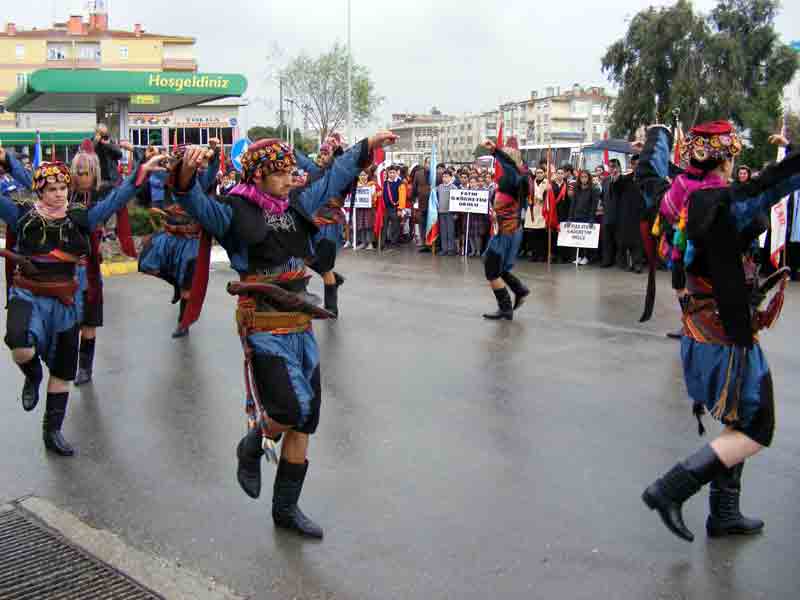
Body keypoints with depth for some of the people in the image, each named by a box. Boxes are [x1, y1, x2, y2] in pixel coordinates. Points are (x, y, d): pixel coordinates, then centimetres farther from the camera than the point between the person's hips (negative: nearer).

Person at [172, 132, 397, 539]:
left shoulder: (297, 204, 9)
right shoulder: (236, 212, -9)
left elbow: (333, 177, 22)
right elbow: (199, 206, -28)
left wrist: (367, 146, 28)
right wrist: (186, 178, -48)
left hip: (300, 327, 7)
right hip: (265, 330, -7)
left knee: (304, 424, 9)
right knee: (293, 410, -16)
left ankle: (286, 508, 25)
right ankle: (251, 448, 19)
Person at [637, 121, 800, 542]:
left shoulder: (672, 198, 0)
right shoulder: (727, 204, -22)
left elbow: (649, 172, 20)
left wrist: (659, 133, 38)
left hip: (698, 331, 9)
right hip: (729, 337, -9)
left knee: (736, 426, 20)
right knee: (755, 432, 3)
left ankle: (724, 515, 28)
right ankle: (670, 490, -3)